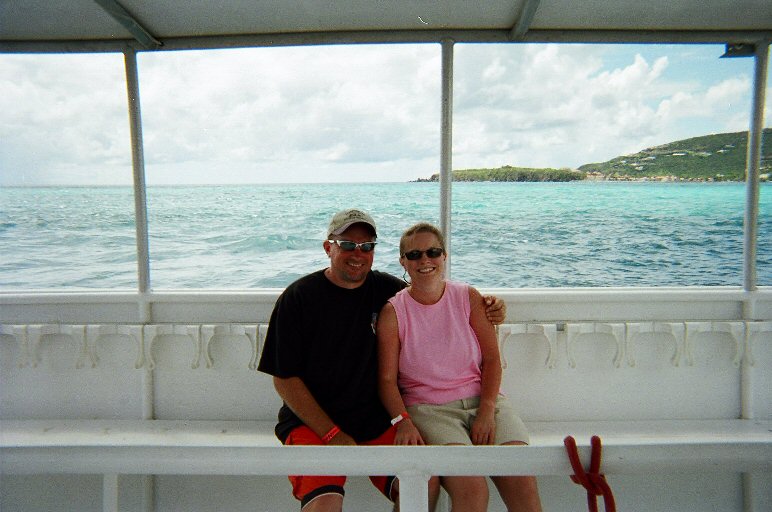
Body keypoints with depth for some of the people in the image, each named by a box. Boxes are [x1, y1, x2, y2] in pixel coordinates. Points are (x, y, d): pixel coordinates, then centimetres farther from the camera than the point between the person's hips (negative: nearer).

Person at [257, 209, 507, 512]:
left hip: (376, 424, 3)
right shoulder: (298, 297, -6)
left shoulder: (384, 289, 4)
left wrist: (487, 307, 2)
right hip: (312, 425, -3)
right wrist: (333, 435, -11)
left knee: (426, 485, -18)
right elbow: (284, 379, -5)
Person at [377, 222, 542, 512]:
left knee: (523, 484, -19)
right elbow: (387, 379, -3)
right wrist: (403, 422, -19)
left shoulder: (469, 298, 6)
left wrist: (486, 412, -10)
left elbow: (492, 360, 3)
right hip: (428, 409, -2)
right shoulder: (393, 313, 0)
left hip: (483, 400, 3)